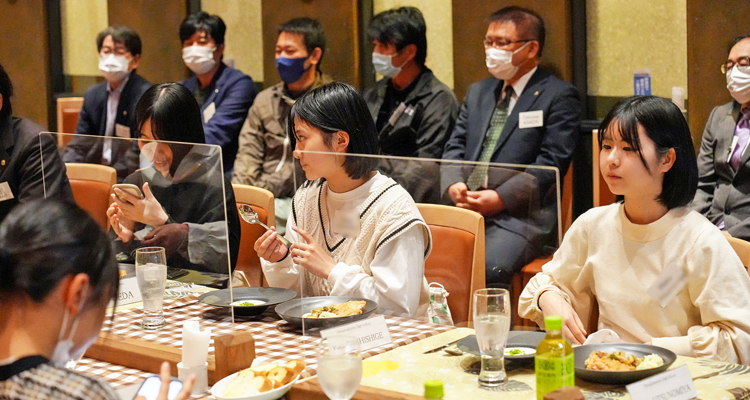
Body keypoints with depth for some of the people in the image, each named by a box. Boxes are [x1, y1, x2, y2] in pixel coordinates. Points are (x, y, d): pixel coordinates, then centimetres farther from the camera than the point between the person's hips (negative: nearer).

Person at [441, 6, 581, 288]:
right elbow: (455, 147, 19)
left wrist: (500, 198, -16)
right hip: (464, 209, 6)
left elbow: (551, 162, -7)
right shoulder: (477, 92, 24)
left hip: (519, 214, -6)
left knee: (488, 268, -33)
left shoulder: (559, 96, 2)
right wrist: (454, 184, -3)